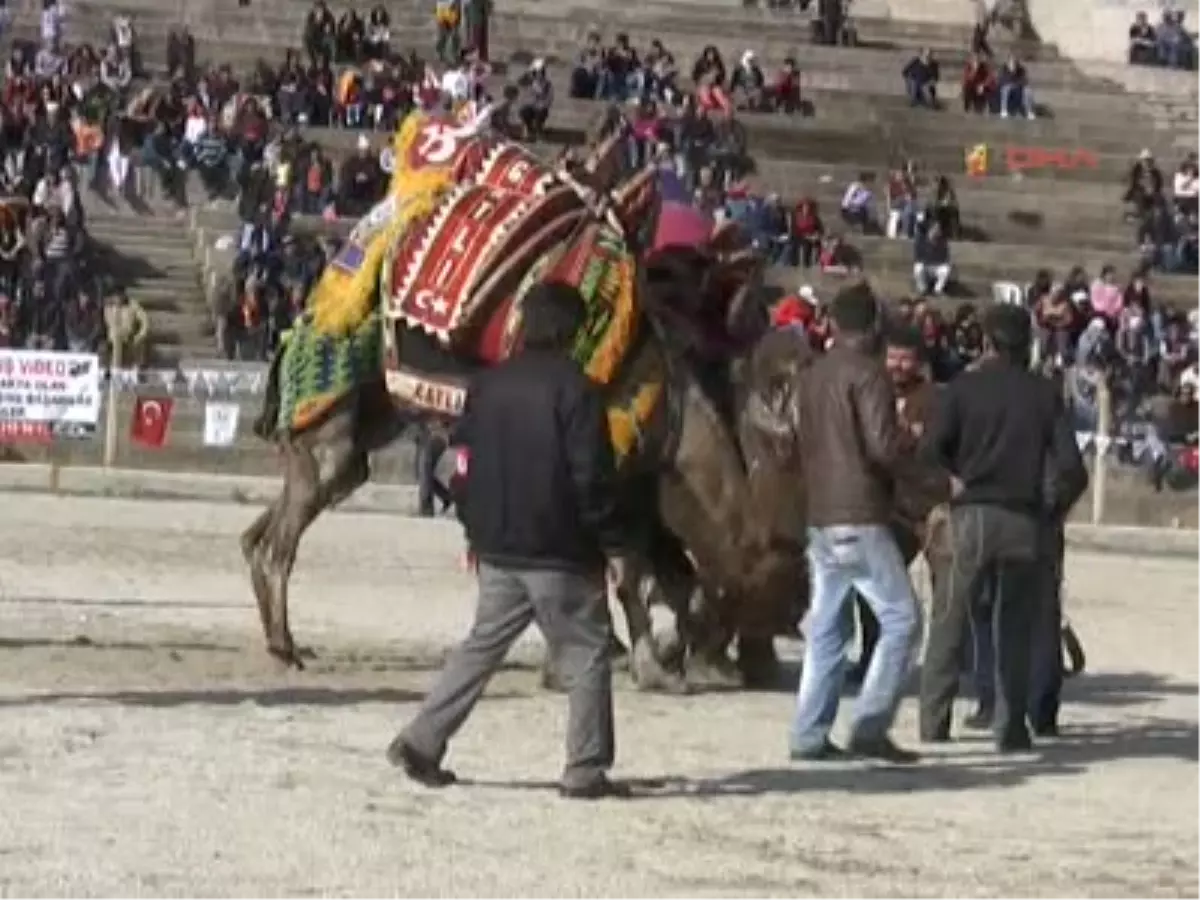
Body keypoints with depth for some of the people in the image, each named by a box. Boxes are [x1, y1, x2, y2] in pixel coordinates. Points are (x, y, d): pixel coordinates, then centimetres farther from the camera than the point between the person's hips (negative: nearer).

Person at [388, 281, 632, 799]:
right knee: (585, 656, 3)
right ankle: (585, 771, 2)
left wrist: (474, 531, 23)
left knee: (481, 647, 15)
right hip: (560, 552, -6)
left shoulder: (487, 386, 8)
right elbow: (592, 477, -14)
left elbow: (465, 461, 13)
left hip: (498, 549, 6)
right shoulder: (573, 389, -13)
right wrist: (613, 543, -7)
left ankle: (420, 743, 10)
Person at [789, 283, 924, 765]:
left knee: (826, 629, 11)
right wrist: (913, 454, 0)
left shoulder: (813, 376, 13)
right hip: (860, 518, -8)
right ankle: (870, 727, -10)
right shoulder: (868, 373, -11)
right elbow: (883, 445, -18)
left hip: (819, 517, 8)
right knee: (900, 618, -3)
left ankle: (809, 734, 9)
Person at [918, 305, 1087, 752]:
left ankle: (934, 720, 3)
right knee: (1016, 627, 8)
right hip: (1026, 522, 1)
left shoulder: (964, 387, 0)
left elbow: (933, 451, -10)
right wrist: (1051, 511, 12)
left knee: (949, 619, 7)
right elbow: (1072, 468, -3)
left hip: (972, 515, -1)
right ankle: (1011, 727, 5)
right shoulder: (1045, 394, 4)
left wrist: (954, 482, 7)